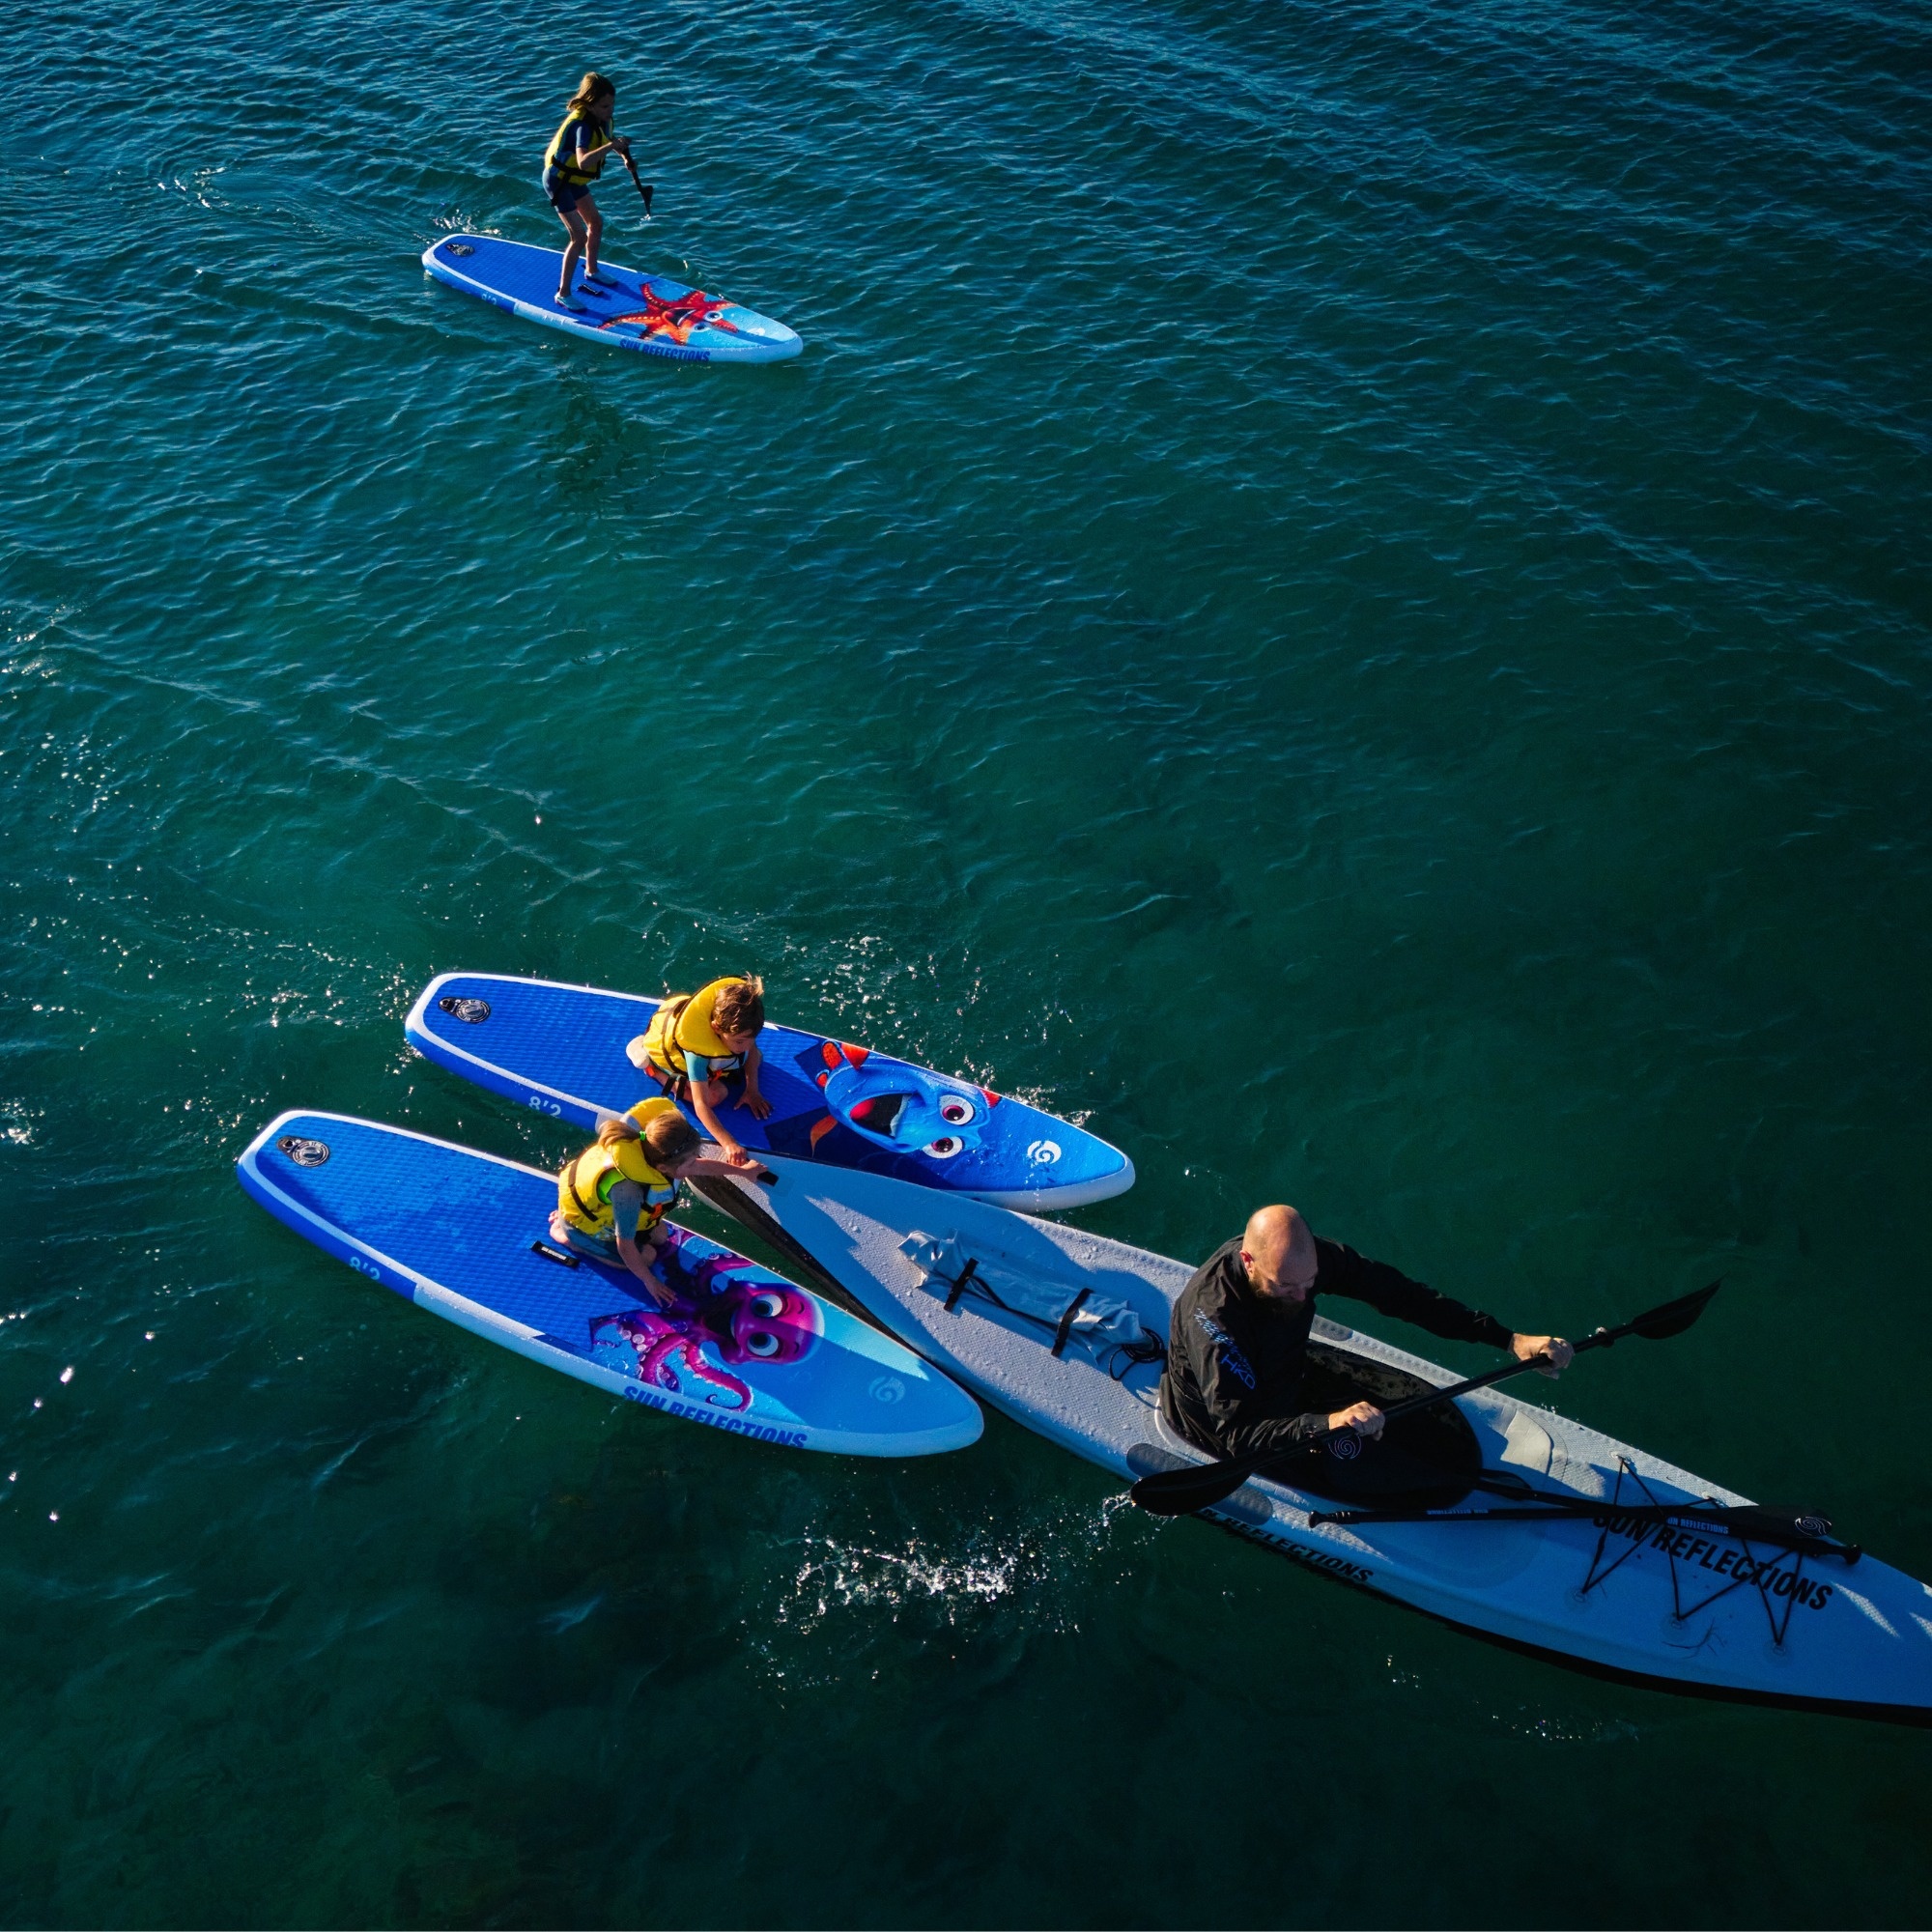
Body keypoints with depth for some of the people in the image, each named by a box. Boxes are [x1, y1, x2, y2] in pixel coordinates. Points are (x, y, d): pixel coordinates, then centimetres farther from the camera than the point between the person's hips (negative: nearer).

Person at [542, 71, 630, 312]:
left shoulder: (601, 117, -7)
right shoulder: (582, 125, -34)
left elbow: (602, 141, 15)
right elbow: (583, 161, -52)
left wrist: (621, 149, -4)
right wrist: (610, 145, -59)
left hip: (573, 178, 9)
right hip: (558, 181, -9)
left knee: (596, 223, 22)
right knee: (579, 236, -13)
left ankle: (591, 270, 46)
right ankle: (563, 294, -6)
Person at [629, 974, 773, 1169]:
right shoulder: (697, 1045, -47)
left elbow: (752, 1048, -9)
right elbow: (701, 1104, -45)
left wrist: (752, 1090, -14)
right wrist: (728, 1143, -54)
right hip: (666, 1051, -5)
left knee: (756, 1060, 2)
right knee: (715, 1095, -19)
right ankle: (650, 1066, -2)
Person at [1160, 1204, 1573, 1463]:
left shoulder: (1306, 1258, -23)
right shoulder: (1213, 1316, -40)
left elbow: (1399, 1294, -17)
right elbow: (1237, 1433, -42)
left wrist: (1510, 1339, -20)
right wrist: (1326, 1424, -56)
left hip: (1287, 1373, 6)